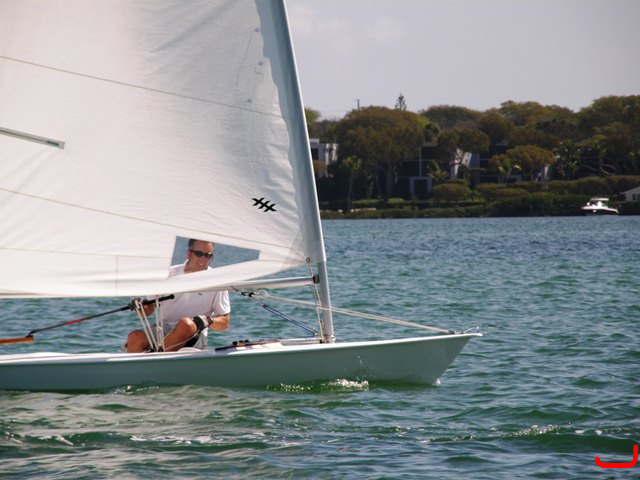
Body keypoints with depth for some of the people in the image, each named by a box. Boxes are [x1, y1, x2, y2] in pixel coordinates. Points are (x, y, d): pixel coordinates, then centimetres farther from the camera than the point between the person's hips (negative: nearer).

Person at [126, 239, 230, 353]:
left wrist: (208, 321, -15)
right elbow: (149, 308, 14)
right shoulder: (170, 273, 11)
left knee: (186, 323, -37)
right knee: (135, 337, -28)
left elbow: (224, 322, 6)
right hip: (163, 330, 2)